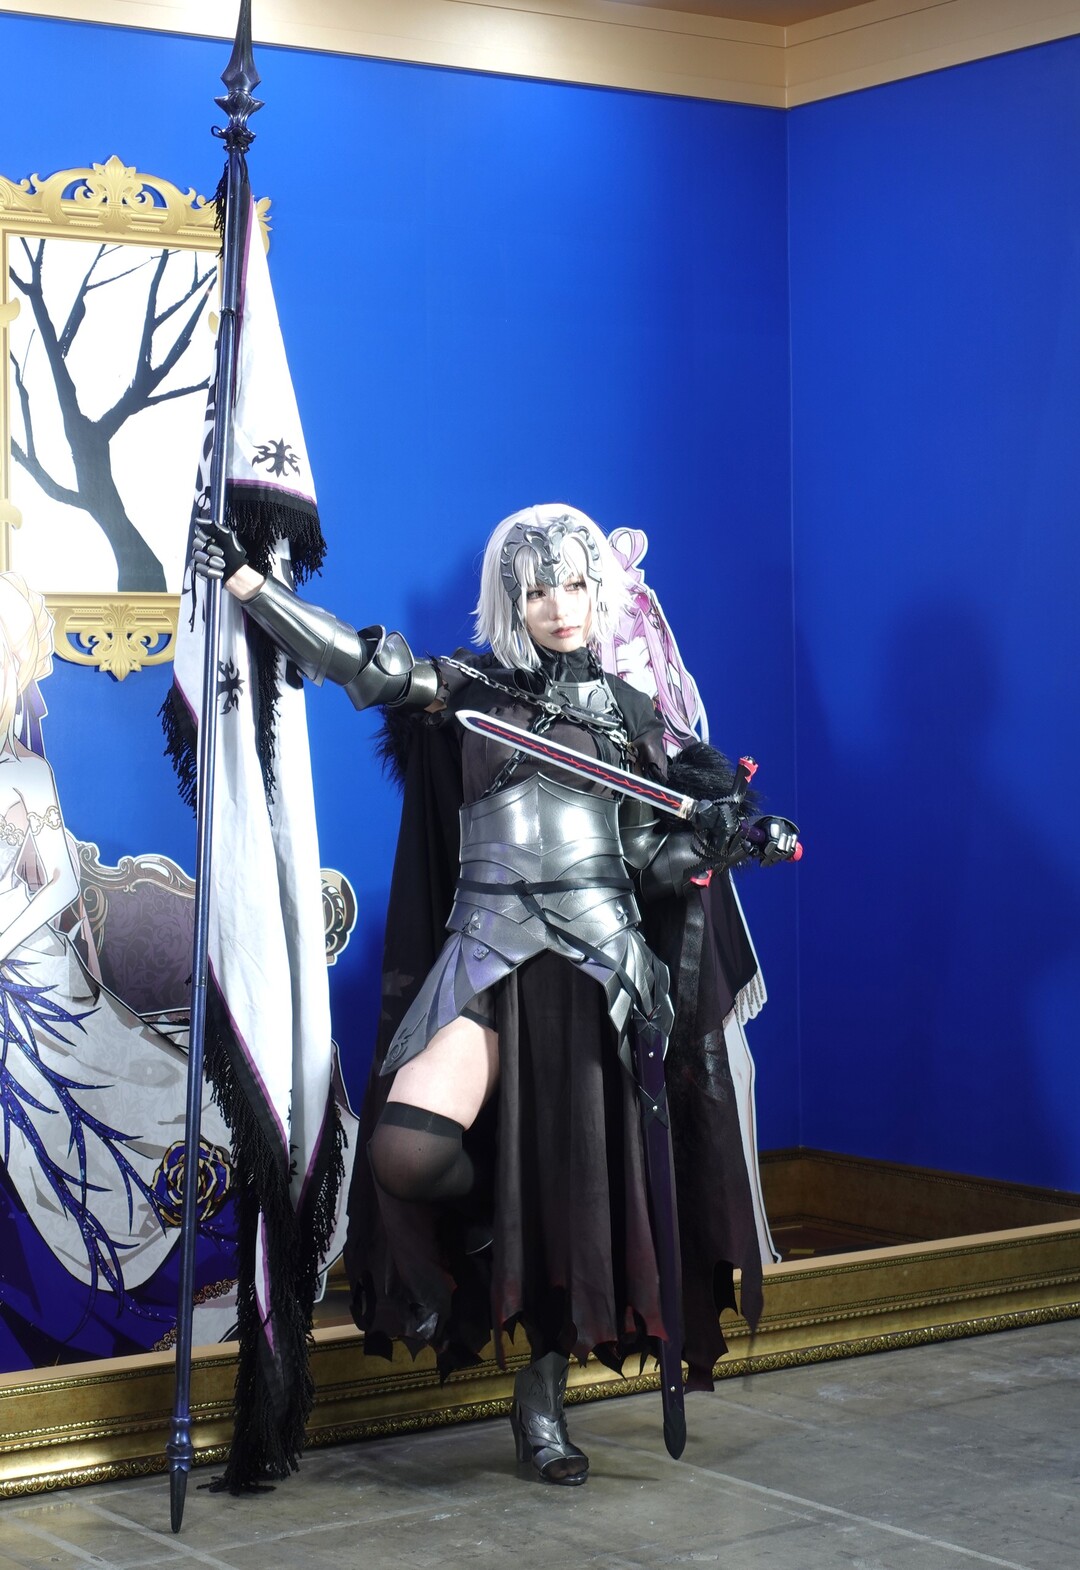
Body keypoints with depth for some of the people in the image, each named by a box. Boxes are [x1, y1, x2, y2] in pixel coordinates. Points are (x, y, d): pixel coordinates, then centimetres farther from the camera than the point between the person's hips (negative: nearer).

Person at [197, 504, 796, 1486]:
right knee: (409, 1154, -23)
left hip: (600, 955, 2)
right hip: (489, 949, -1)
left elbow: (653, 859, 13)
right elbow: (363, 663, -8)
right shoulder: (469, 690, 7)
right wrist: (245, 582, -16)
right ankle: (484, 1223, 13)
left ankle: (544, 1399, 18)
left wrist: (717, 843, -8)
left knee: (579, 1178, 2)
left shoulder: (628, 713, 13)